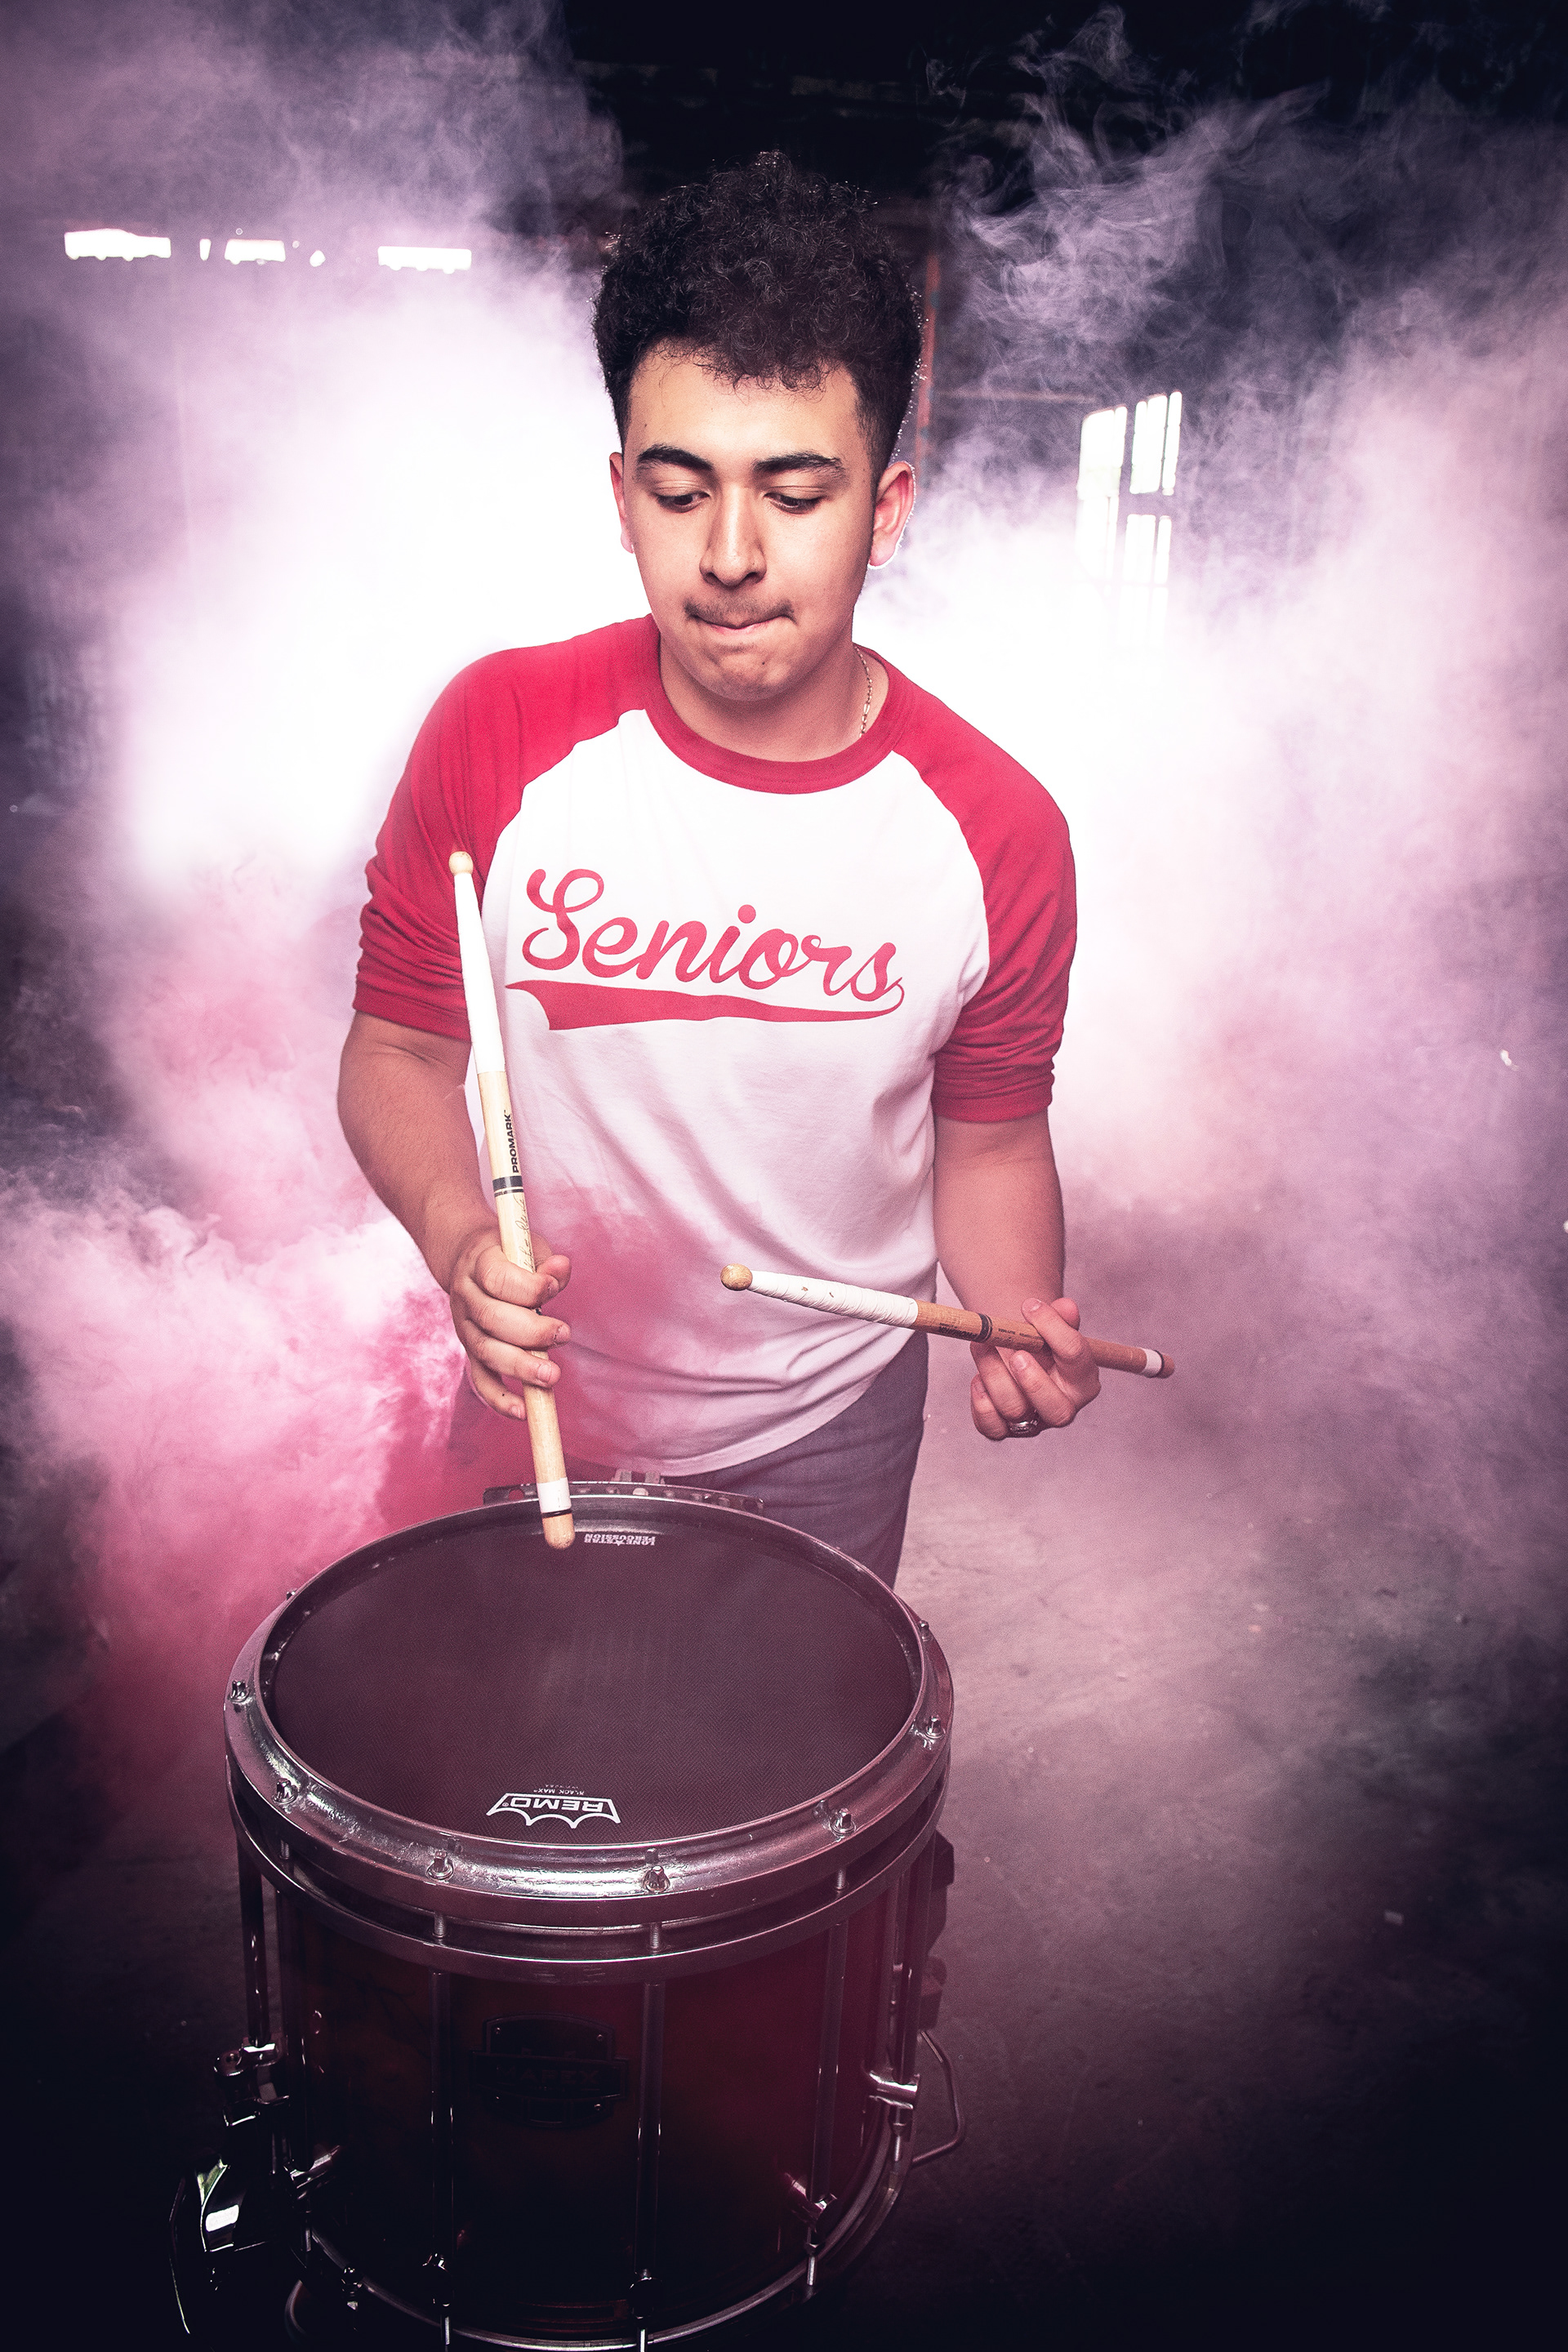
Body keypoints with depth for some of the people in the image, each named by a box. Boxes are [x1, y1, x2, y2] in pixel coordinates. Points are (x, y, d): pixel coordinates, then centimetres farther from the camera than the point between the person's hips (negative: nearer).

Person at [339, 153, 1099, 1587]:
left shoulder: (996, 833, -17)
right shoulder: (500, 736, -17)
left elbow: (990, 1136, -3)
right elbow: (399, 1046, -7)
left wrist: (1021, 1323, -21)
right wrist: (458, 1233, -26)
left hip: (830, 1441, 0)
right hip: (544, 1413, 1)